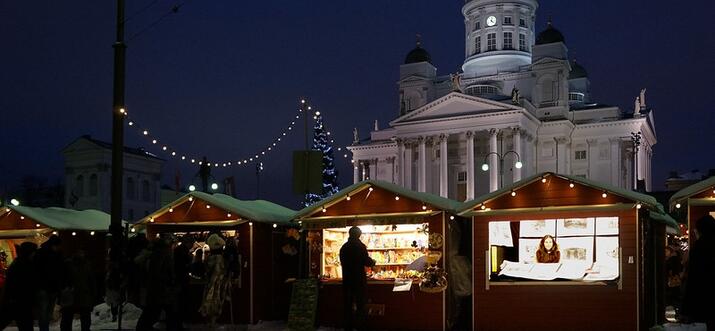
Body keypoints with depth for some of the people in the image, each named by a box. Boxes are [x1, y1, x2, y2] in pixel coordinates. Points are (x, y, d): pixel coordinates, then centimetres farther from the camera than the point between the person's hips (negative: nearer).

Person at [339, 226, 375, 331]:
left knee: (348, 304, 11)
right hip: (359, 279, -5)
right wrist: (373, 262, 11)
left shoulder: (343, 247, 6)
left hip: (347, 280, 5)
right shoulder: (360, 246, -10)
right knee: (360, 305, 1)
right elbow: (367, 262, -12)